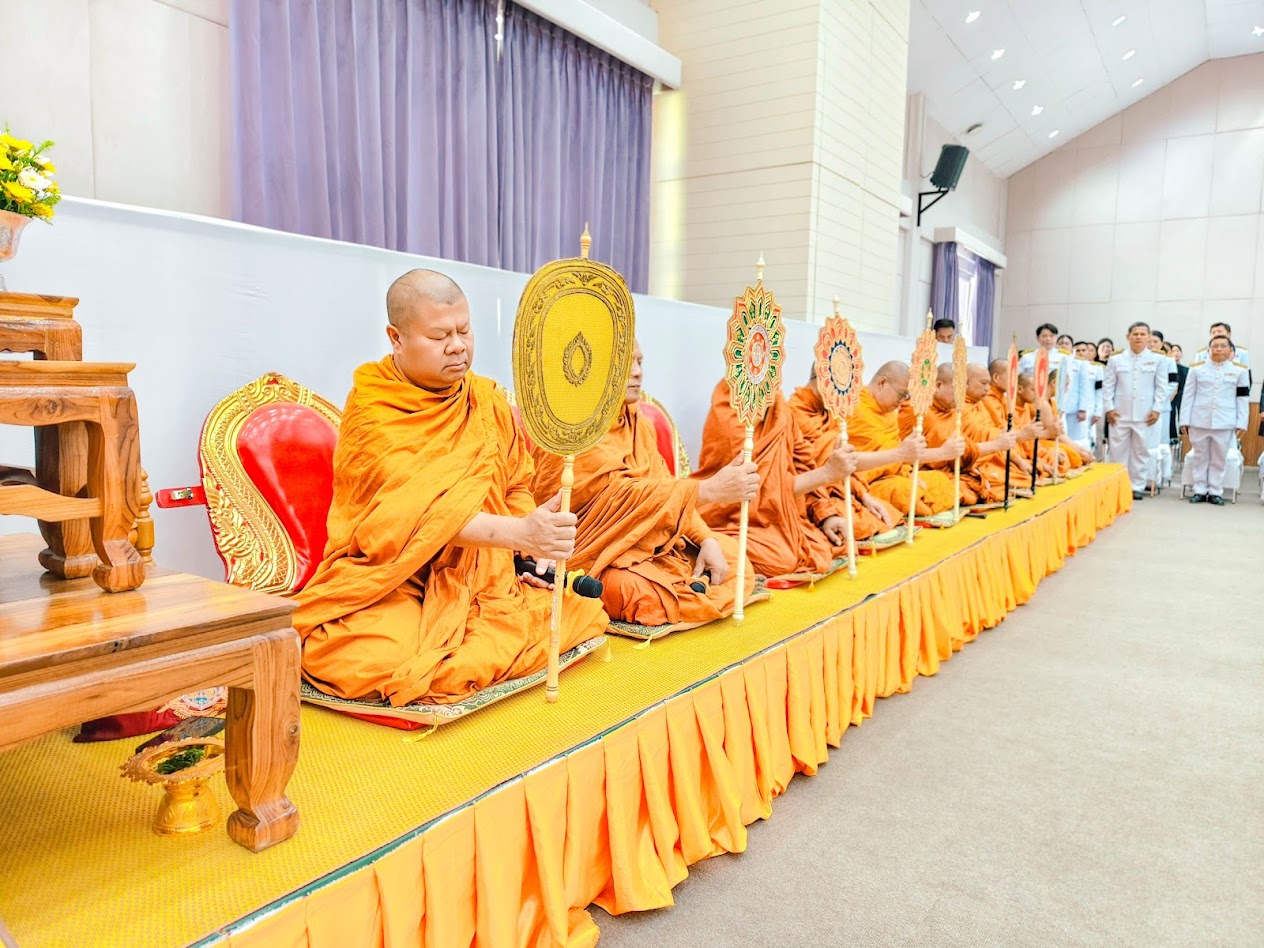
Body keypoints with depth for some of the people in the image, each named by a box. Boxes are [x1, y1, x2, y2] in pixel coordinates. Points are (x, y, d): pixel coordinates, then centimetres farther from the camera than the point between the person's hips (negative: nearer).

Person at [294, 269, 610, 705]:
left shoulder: (488, 400, 7)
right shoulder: (371, 414, -11)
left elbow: (517, 487, 15)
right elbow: (420, 513, -23)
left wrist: (534, 553, -4)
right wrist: (519, 533, -36)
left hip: (483, 579, 6)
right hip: (389, 581, -6)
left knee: (583, 611, -14)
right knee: (377, 661, -35)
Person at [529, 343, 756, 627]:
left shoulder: (639, 425, 11)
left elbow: (670, 492, 7)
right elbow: (621, 492, -25)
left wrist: (707, 539, -10)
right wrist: (708, 489, -31)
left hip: (648, 542, 8)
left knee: (731, 555, -1)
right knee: (637, 591, -34)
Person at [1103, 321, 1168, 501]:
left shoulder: (1157, 360, 5)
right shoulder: (1116, 359, 6)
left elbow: (1161, 388, 4)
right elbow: (1108, 387, 5)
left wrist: (1157, 409, -3)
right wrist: (1109, 408, -2)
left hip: (1145, 415, 0)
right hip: (1119, 414, 0)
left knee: (1141, 451, 4)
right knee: (1117, 451, 3)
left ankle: (1137, 486, 12)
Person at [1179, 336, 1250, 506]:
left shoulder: (1240, 370, 6)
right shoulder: (1196, 369, 6)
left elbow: (1243, 398, 6)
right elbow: (1188, 396, 5)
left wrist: (1241, 423, 0)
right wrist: (1184, 420, 0)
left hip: (1225, 422, 0)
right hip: (1199, 421, 0)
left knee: (1219, 459, 5)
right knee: (1200, 457, 6)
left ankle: (1215, 492, 12)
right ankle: (1200, 491, 13)